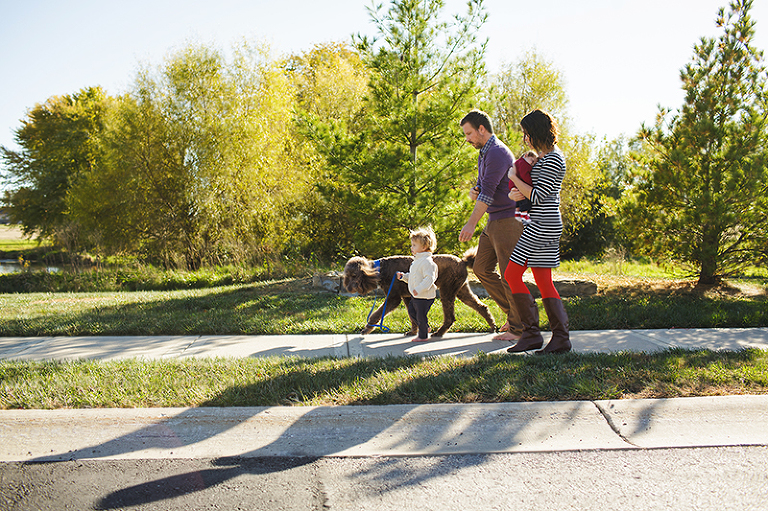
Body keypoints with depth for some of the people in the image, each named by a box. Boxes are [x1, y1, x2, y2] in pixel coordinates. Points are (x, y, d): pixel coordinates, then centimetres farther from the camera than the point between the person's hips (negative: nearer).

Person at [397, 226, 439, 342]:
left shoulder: (427, 261, -20)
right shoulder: (417, 260, 13)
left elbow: (429, 278, -27)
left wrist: (419, 289, -34)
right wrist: (404, 276, 10)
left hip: (425, 296, -10)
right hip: (416, 295, 10)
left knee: (421, 315, 0)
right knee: (411, 311, 18)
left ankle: (423, 336, 16)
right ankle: (425, 327, 34)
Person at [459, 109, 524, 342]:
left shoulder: (497, 153, -16)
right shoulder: (484, 153, 17)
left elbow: (488, 191, -22)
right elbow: (482, 187, 25)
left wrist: (471, 224, -23)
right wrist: (473, 192, -1)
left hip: (508, 220, -10)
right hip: (494, 222, 10)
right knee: (482, 268, 11)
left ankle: (518, 327, 3)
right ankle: (513, 312, 20)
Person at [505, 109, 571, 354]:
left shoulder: (553, 159, -15)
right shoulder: (546, 156, 17)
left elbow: (537, 196, -18)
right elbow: (536, 190, 21)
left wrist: (514, 177, -7)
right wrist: (517, 193, -1)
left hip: (543, 224, -10)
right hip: (544, 225, 10)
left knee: (512, 274, -8)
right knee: (543, 281, 9)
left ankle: (532, 334, -6)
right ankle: (561, 338, 8)